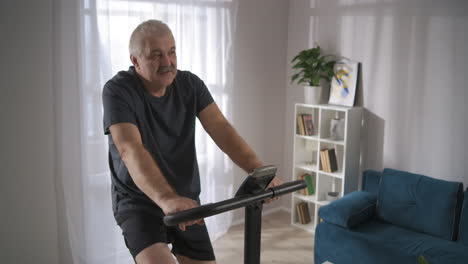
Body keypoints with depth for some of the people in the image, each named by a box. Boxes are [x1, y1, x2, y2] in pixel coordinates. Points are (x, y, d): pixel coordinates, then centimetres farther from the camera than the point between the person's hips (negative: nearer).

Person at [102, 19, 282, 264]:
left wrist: (258, 171, -29)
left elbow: (221, 128, -13)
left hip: (186, 201, 5)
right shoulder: (118, 90, -16)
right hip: (138, 202, -4)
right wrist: (167, 198, -45)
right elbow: (131, 149, -29)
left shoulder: (190, 84, -2)